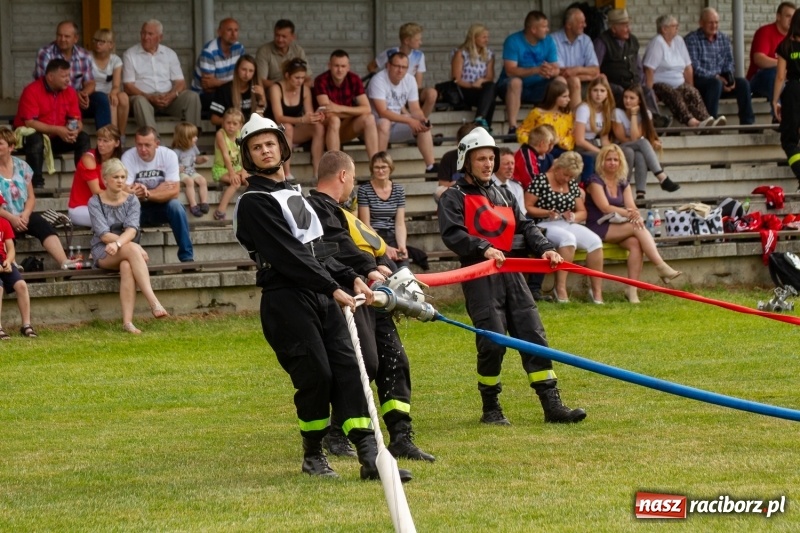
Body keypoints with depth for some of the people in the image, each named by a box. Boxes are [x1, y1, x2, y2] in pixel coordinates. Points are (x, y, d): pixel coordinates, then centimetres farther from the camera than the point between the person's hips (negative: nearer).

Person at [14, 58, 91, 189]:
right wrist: (57, 130, -31)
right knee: (36, 140, -38)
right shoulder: (32, 91, -19)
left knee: (83, 138, -15)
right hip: (31, 136, -5)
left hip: (56, 139, 5)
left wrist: (75, 130, -25)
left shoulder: (69, 92, -1)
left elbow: (76, 120, 1)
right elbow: (29, 122, -25)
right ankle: (36, 183, -36)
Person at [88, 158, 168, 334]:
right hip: (103, 252, -2)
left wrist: (118, 243, -34)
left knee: (127, 266, -35)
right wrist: (135, 247, -24)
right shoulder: (95, 202, -3)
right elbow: (103, 234, -14)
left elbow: (132, 229, -12)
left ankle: (127, 321, -46)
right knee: (132, 249, -34)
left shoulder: (131, 200, 5)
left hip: (126, 252, 2)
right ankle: (153, 302, -46)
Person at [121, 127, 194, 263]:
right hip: (138, 209, -1)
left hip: (161, 207, 1)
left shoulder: (169, 155, -13)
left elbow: (174, 191, -19)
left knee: (175, 205, -30)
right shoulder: (128, 157, -15)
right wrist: (159, 190, -26)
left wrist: (147, 194, -34)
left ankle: (187, 257, -24)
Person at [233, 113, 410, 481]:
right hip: (286, 301, -8)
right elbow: (288, 257, -15)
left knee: (347, 368, -4)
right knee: (315, 374, -10)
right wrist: (333, 289, -18)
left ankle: (370, 456, -11)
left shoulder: (294, 195, 22)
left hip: (322, 297, 8)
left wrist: (350, 279, 7)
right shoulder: (254, 203, -6)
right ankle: (313, 456, 9)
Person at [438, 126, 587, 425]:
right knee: (493, 342, -11)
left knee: (533, 335, -2)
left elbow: (524, 227, 14)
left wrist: (544, 248, -5)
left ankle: (552, 405, -3)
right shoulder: (454, 197, 1)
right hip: (479, 276, -6)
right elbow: (452, 234, -15)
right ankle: (491, 408, 5)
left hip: (510, 274, 6)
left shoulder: (502, 196, 22)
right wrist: (483, 248, -30)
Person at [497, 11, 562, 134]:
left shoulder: (548, 41, -1)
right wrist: (536, 70, -38)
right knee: (515, 82, -37)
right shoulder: (513, 41, -16)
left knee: (560, 81, -20)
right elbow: (510, 71, -26)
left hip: (537, 89, 4)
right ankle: (512, 128, -40)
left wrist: (550, 72, -32)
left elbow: (556, 69, -6)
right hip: (512, 87, -4)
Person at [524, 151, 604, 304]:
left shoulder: (572, 184, 16)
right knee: (568, 238, -38)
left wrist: (573, 216, -5)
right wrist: (546, 213, -22)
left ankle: (597, 290, -20)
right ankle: (560, 288, -37)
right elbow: (527, 207, -7)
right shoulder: (540, 181, -3)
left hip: (568, 225, 6)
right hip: (545, 225, -6)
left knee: (595, 241, -21)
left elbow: (582, 212, 18)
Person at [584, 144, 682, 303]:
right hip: (598, 229, -6)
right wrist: (628, 213, -27)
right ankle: (661, 267, -34)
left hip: (618, 228, 6)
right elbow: (605, 207, -14)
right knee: (638, 228, -28)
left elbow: (631, 207, 4)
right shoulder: (595, 181, -2)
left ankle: (632, 289, -32)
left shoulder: (623, 184, 17)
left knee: (635, 243, -28)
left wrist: (636, 214, -21)